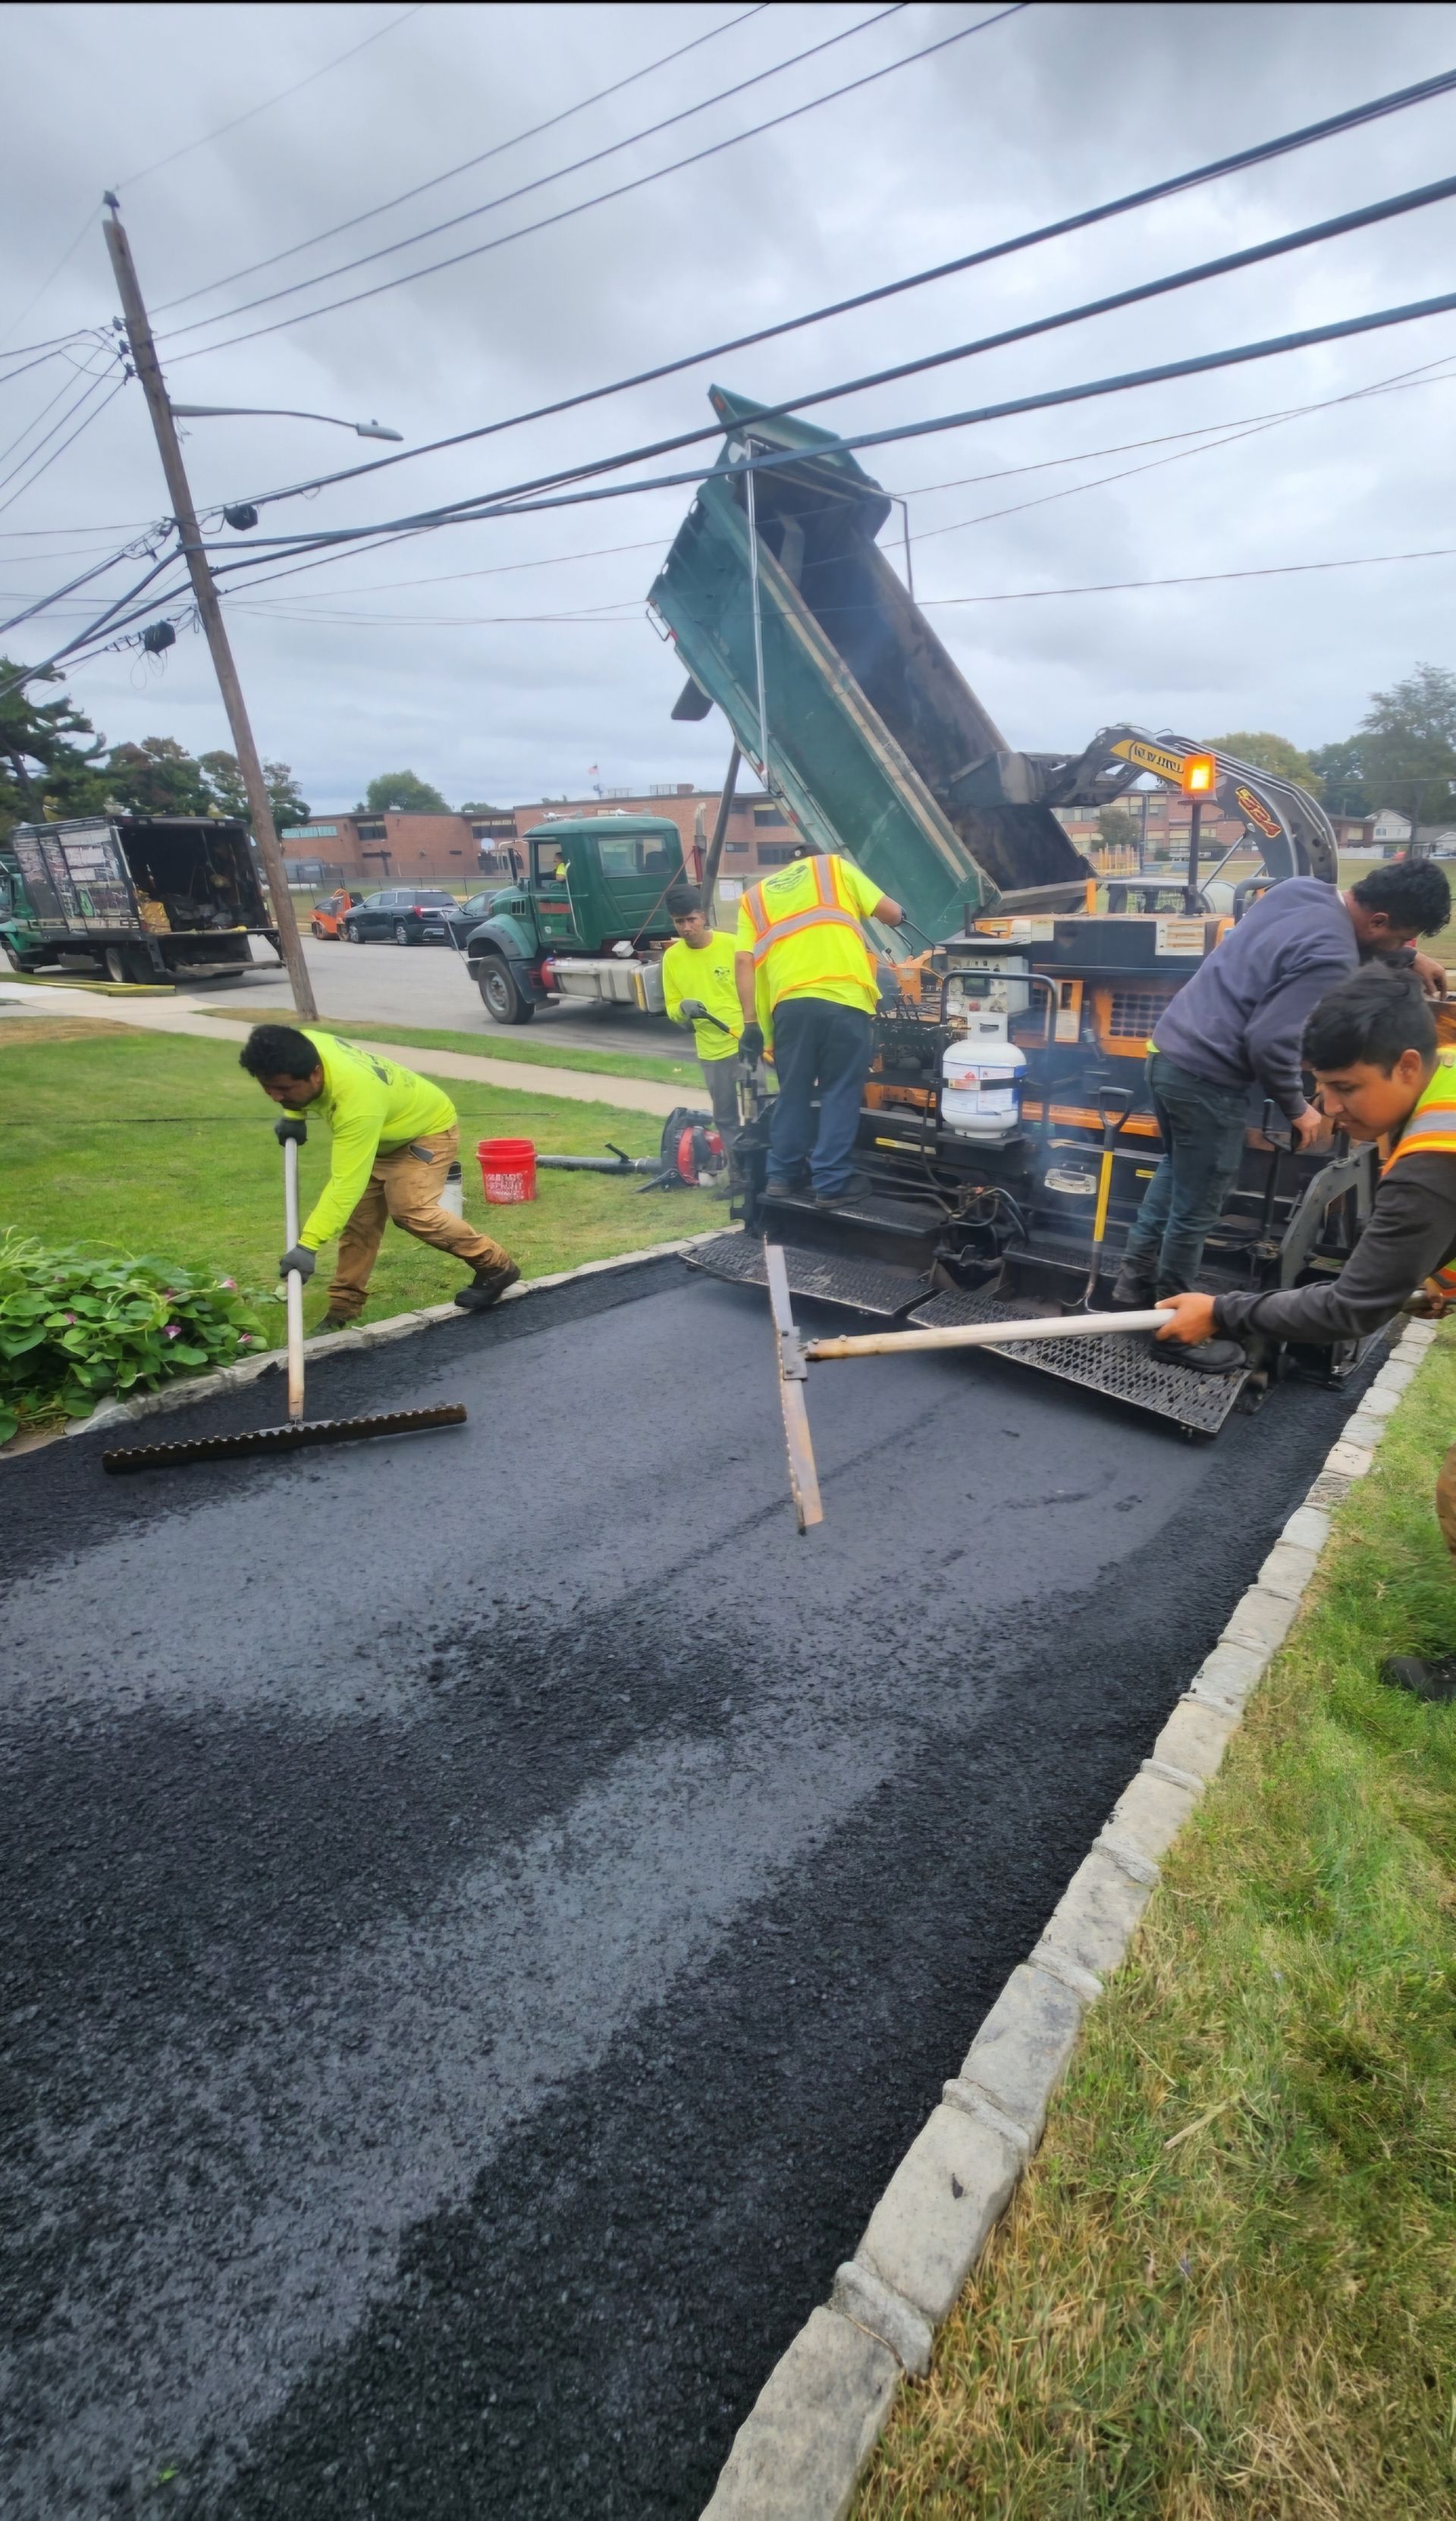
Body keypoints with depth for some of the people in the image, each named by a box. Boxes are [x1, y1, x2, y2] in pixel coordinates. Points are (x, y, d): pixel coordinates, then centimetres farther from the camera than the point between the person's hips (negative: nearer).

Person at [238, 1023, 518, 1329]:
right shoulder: (302, 1048, -21)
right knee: (359, 1216, 1)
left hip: (429, 1129, -8)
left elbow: (345, 1183, -44)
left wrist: (308, 1245, -45)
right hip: (384, 1132, 9)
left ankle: (496, 1267, -10)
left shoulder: (357, 1101, -44)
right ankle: (344, 1306, 10)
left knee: (410, 1209, -25)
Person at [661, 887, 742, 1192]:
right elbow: (672, 1008, 6)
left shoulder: (732, 945, -7)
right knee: (724, 1117, 12)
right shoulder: (672, 958, 1)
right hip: (711, 1051, 3)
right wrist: (683, 1008, -17)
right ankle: (737, 1170, 24)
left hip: (747, 1043, -3)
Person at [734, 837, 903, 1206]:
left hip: (789, 1003, 2)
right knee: (840, 1093, 5)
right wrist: (897, 918, 41)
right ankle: (831, 1183, 5)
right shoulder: (836, 866, 22)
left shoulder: (755, 895, 25)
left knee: (793, 1091, 16)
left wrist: (750, 1022, 9)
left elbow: (744, 960, 10)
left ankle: (783, 1174, 22)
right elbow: (891, 912, 17)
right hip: (844, 998, -2)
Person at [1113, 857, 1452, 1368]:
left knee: (1174, 1173, 26)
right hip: (1207, 1078, -10)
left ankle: (1132, 1287, 34)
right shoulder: (1331, 959, -19)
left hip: (1169, 1048, 10)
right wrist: (1296, 1108, -8)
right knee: (1195, 1211, 4)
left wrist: (1410, 958, 31)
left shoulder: (1303, 888, 8)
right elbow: (1270, 1042, -23)